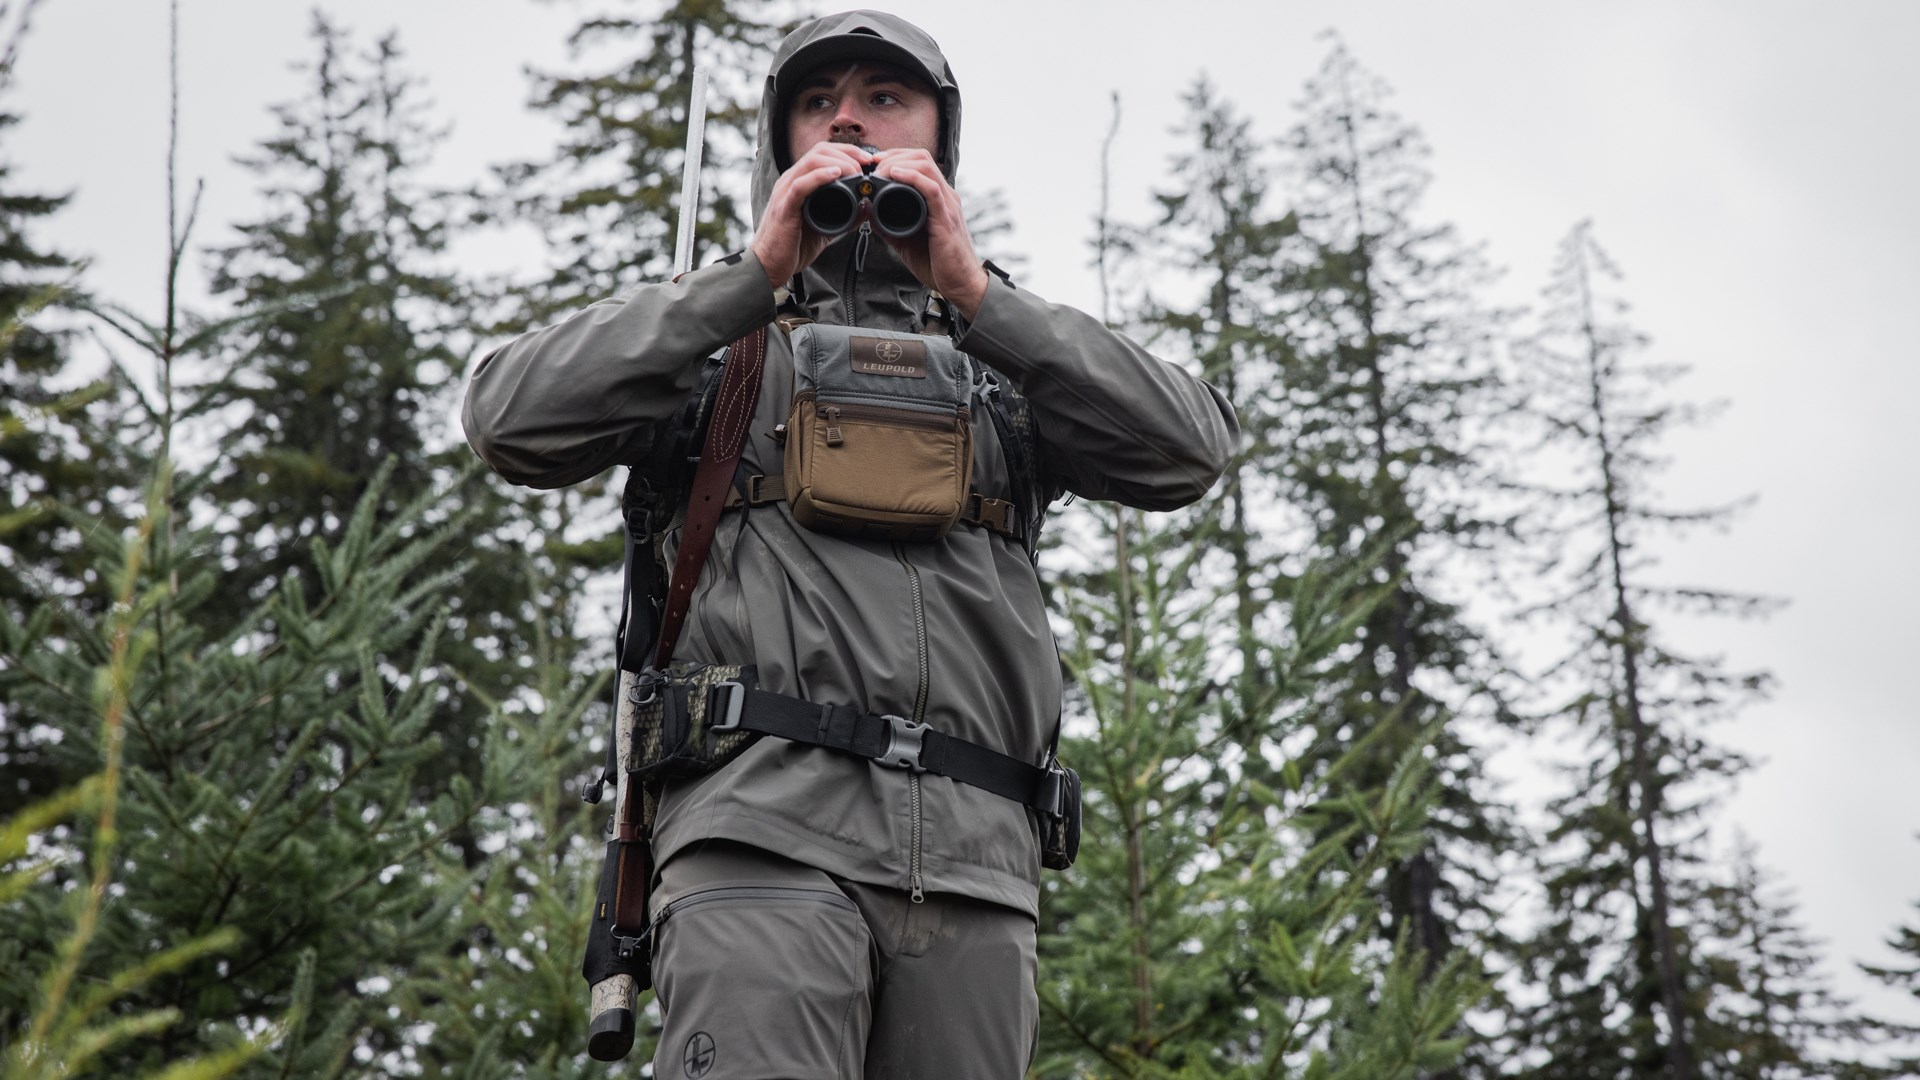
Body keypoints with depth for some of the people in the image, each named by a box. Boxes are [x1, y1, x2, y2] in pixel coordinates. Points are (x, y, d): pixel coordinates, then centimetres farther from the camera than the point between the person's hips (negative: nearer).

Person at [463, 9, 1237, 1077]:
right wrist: (755, 274, 1)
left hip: (974, 857, 3)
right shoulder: (725, 336, 22)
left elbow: (1192, 450, 7)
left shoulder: (1007, 345, 26)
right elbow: (513, 420, 4)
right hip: (768, 823, -2)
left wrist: (973, 292, 1)